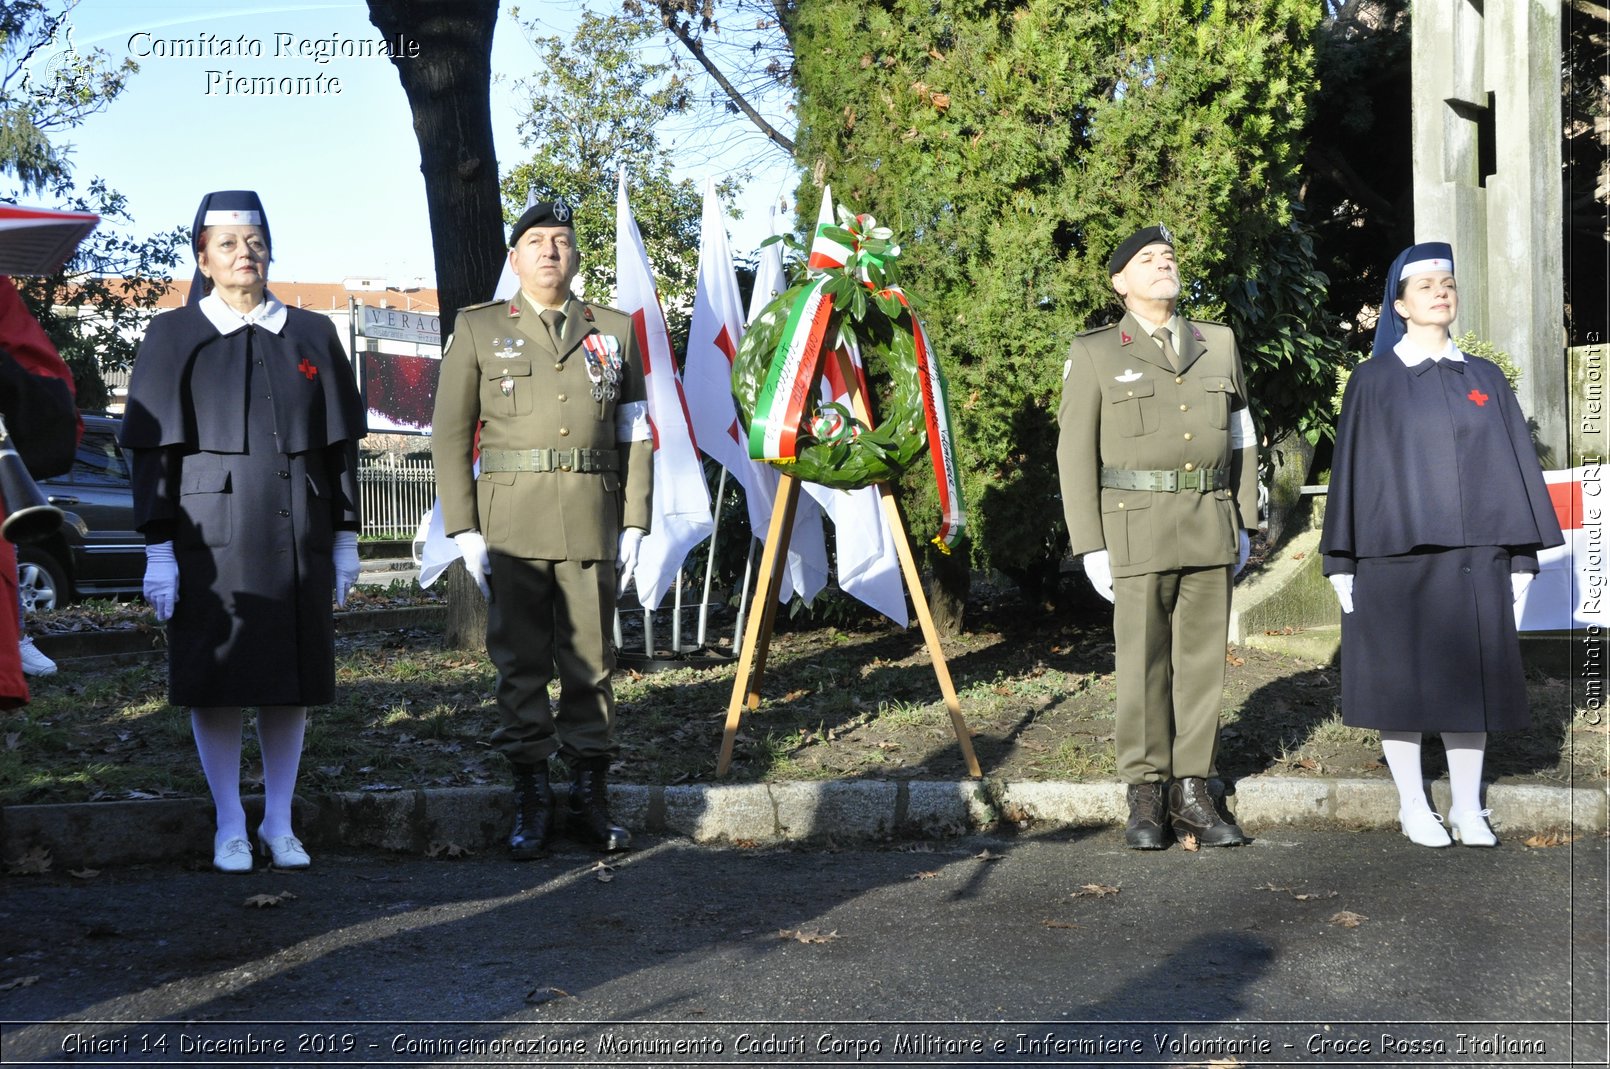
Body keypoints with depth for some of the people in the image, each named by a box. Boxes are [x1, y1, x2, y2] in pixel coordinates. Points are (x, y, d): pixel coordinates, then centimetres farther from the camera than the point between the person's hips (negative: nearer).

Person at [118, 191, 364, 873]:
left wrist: (345, 539, 7)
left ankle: (279, 823, 17)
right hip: (212, 530, -2)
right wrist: (159, 549, -7)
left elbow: (340, 442, 11)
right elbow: (151, 448, -1)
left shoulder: (312, 335, 10)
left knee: (293, 679, 5)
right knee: (216, 677, 0)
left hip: (297, 533, 2)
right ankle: (230, 828, 12)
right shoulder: (173, 337, 3)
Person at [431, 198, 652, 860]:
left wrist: (634, 523, 3)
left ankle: (590, 797, 12)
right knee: (520, 661, 1)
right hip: (512, 524, -1)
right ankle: (531, 800, 8)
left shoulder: (615, 332, 13)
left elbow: (637, 434, 11)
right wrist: (463, 529, -3)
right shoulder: (478, 329, 9)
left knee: (591, 657, 4)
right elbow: (450, 433, 5)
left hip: (593, 523, 1)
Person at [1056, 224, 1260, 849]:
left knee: (1202, 659, 5)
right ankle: (1146, 797, 7)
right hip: (1138, 527, -3)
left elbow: (1241, 438, 18)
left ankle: (1193, 792, 12)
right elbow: (1076, 454, 0)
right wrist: (1090, 545, -6)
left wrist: (1244, 521, 12)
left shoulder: (1219, 344, 14)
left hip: (1209, 527, 3)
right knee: (1144, 663, -1)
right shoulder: (1095, 353, 3)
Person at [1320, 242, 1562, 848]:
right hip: (1394, 553, -2)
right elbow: (1350, 469, 3)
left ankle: (1467, 809, 12)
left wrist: (1521, 555, 4)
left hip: (1472, 556, 2)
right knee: (1401, 678, 1)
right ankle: (1412, 806, 12)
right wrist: (1341, 561, -2)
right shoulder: (1372, 381, 3)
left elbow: (1512, 463, 10)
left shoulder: (1484, 379, 11)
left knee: (1468, 678, 4)